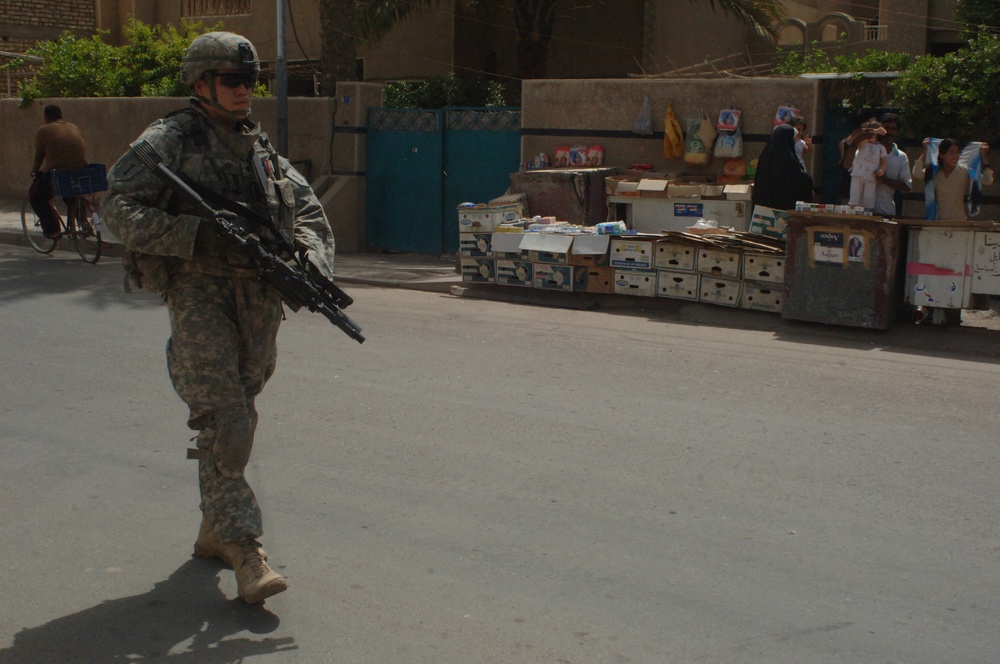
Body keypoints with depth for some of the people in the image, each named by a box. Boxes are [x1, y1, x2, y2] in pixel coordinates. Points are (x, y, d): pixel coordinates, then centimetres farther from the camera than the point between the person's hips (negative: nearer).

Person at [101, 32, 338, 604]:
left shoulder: (263, 148, 16)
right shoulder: (171, 140, 0)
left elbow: (310, 213, 18)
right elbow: (119, 207, -8)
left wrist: (311, 263, -4)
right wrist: (196, 235, -20)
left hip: (260, 296, 6)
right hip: (199, 292, -6)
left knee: (239, 418, 12)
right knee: (224, 422, -14)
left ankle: (215, 529, 28)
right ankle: (246, 549, -14)